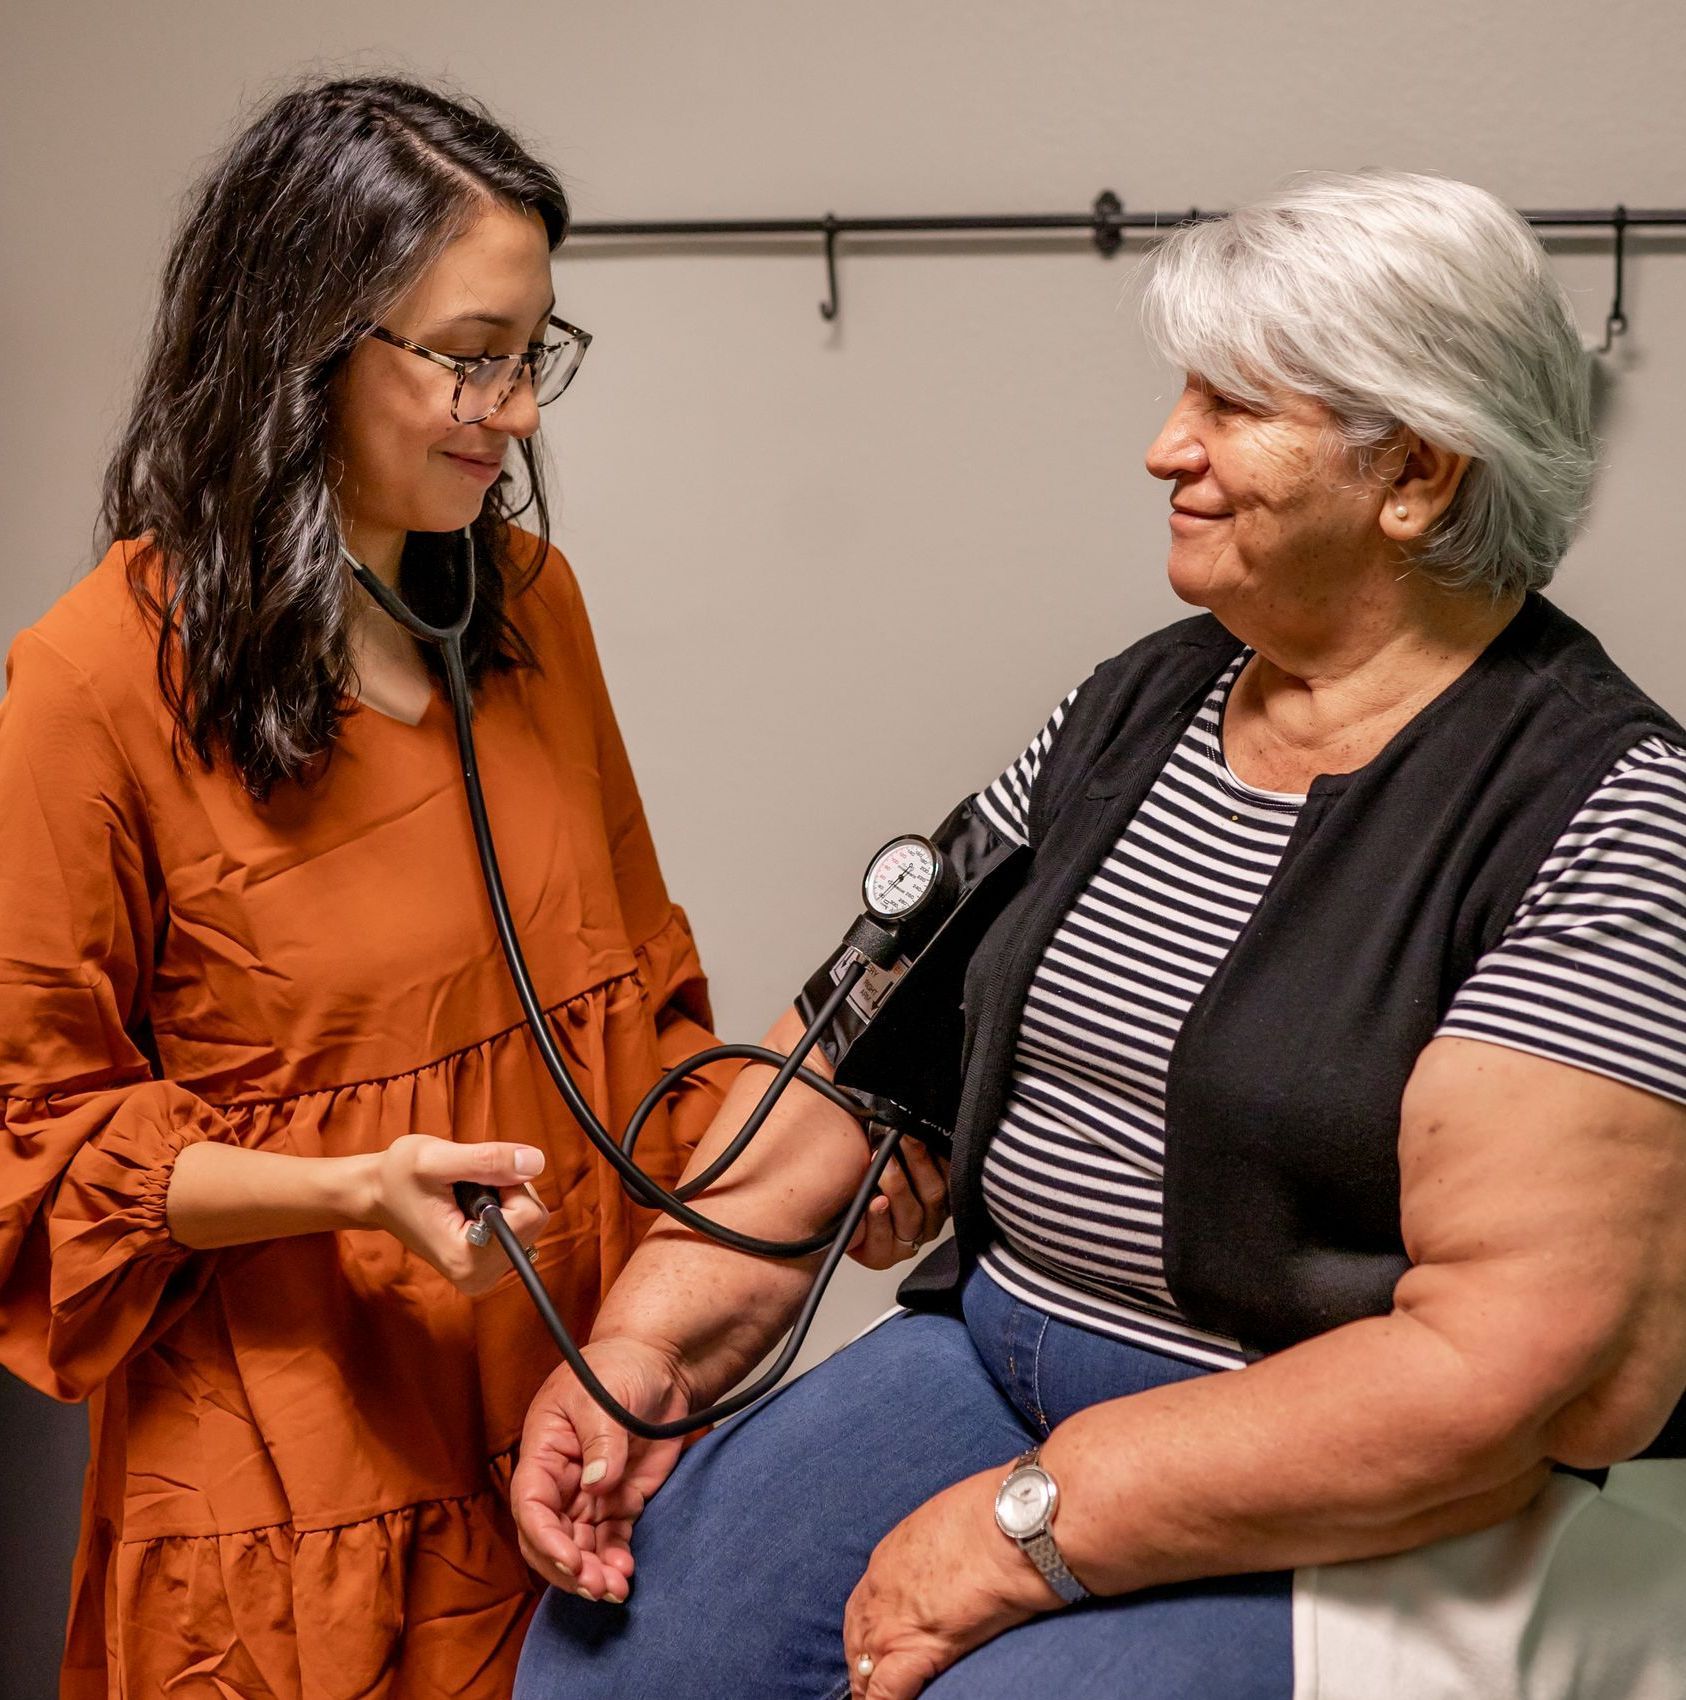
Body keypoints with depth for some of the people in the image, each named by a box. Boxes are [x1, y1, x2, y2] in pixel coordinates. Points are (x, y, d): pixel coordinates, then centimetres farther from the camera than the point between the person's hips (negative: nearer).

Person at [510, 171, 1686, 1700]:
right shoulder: (1144, 701, 8)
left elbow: (1531, 1372, -22)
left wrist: (1035, 1521, -21)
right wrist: (649, 1338, -5)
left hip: (1369, 1513, -5)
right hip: (996, 1355, 6)